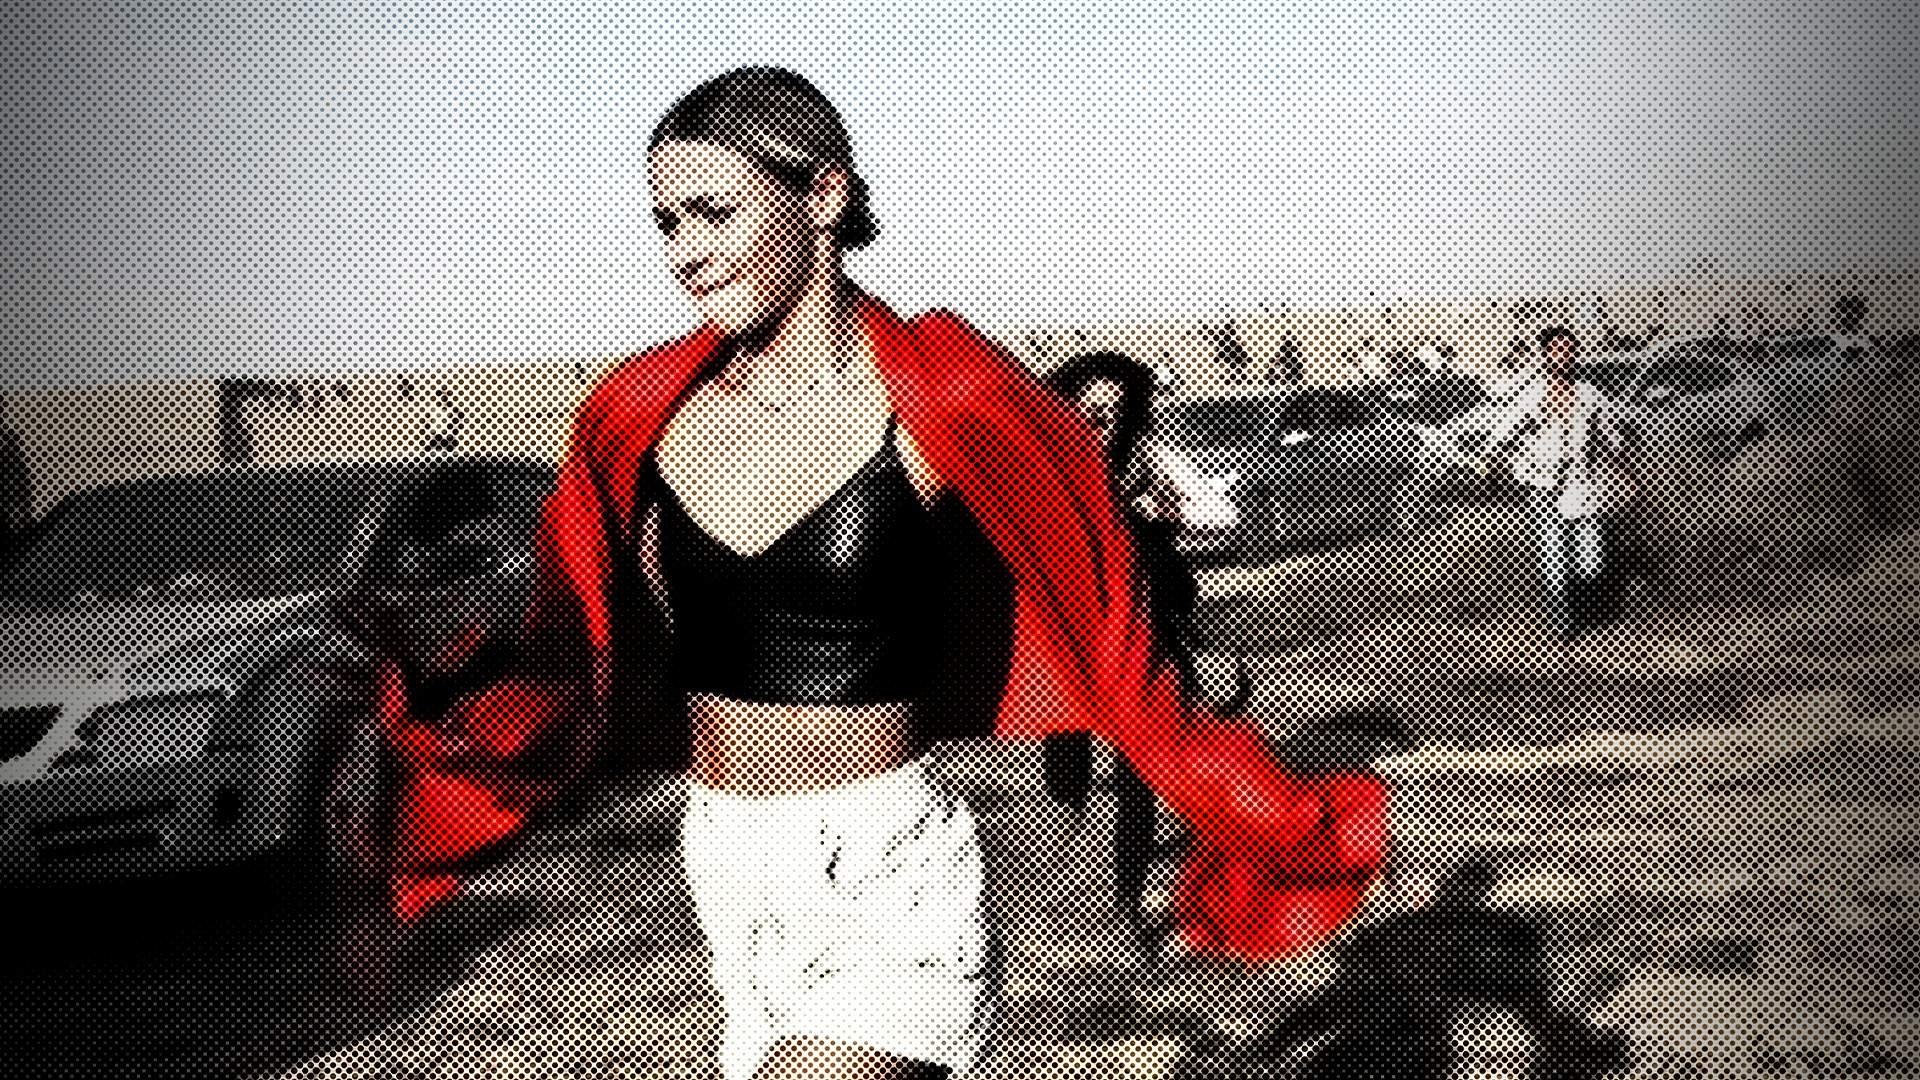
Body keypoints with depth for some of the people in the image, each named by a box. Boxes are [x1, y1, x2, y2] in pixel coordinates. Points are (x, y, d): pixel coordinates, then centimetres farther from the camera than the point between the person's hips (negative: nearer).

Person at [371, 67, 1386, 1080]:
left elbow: (1107, 642, -6)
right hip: (726, 879, 5)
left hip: (888, 885, -5)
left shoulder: (937, 406, -12)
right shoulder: (647, 417, 1)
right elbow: (586, 667, 10)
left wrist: (1279, 833, -7)